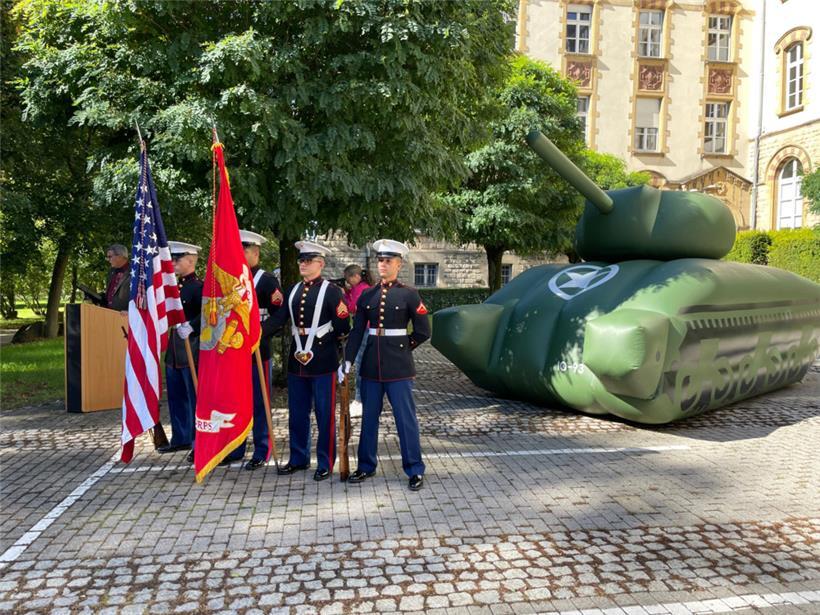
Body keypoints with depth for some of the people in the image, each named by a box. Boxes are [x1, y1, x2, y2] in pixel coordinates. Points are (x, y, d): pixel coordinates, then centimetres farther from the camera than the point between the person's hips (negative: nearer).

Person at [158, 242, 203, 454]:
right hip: (174, 351, 9)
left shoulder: (199, 287, -13)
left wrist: (191, 327, -27)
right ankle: (180, 439, 28)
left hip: (191, 350, -9)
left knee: (195, 398, -1)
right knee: (176, 397, 16)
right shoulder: (176, 287, 14)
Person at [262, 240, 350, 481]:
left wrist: (325, 343, -1)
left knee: (325, 415, 4)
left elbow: (343, 325, -8)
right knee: (297, 414, 14)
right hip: (297, 360, 6)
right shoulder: (293, 290, 10)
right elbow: (278, 318, 1)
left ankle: (325, 463, 15)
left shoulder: (331, 291, -7)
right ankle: (299, 458, 28)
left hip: (323, 361, -6)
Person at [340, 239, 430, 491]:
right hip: (371, 365, 4)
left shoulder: (409, 294, -4)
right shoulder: (366, 295, 7)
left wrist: (403, 347, 4)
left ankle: (415, 470, 14)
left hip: (398, 366, -4)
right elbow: (357, 332, 6)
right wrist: (347, 361, 0)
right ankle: (366, 466, 27)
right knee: (368, 418, 12)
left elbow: (423, 332, -1)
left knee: (406, 418, 2)